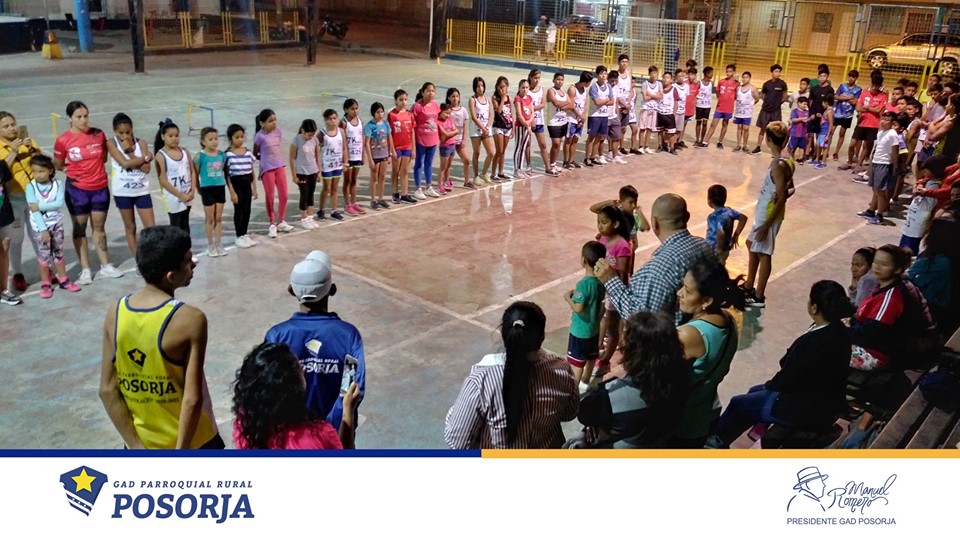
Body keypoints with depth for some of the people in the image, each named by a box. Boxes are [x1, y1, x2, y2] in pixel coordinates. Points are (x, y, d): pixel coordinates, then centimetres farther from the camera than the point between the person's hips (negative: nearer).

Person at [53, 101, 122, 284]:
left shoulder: (98, 134, -2)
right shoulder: (63, 140, -10)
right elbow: (58, 166, 1)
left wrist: (92, 165, 1)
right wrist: (74, 167, -7)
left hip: (100, 187, 3)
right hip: (77, 189, -3)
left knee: (99, 227, 14)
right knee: (80, 229, 9)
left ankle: (105, 266, 23)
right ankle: (85, 270, 16)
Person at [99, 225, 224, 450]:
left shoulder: (115, 314, -7)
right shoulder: (190, 319, -24)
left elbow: (107, 390, -5)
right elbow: (192, 399, -24)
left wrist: (135, 446, -1)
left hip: (142, 443, 5)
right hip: (191, 443, -5)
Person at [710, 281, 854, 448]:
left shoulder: (815, 342, -33)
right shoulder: (837, 329, -4)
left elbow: (786, 379, -22)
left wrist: (770, 385, -1)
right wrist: (773, 384, 3)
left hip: (808, 410, -9)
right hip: (823, 401, 9)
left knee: (738, 403, 9)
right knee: (755, 392, 24)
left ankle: (717, 438, 36)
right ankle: (721, 438, 37)